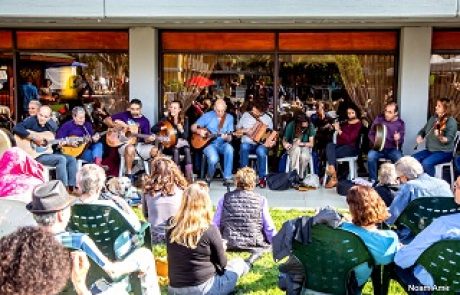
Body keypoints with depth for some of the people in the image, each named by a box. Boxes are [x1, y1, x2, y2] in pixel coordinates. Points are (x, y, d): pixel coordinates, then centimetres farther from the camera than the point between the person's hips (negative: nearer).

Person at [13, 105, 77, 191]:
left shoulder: (51, 125, 9)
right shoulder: (32, 120, -10)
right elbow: (16, 128, -28)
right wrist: (34, 137, -30)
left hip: (48, 151, 7)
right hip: (34, 154, -7)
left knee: (72, 159, -2)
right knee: (61, 159, -26)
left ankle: (71, 187, -3)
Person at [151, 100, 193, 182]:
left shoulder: (184, 120, 3)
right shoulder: (166, 119, 1)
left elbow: (186, 136, -2)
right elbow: (153, 129, -2)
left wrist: (181, 130, -22)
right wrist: (163, 128, -17)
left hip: (181, 144, 1)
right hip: (168, 145, 0)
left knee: (187, 150, -33)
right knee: (176, 150, -35)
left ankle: (189, 178, -38)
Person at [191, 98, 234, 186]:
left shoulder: (229, 118, 5)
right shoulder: (207, 116, 1)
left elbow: (229, 138, 2)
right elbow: (193, 127, 5)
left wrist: (226, 137, -21)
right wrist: (199, 131, -16)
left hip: (222, 144, 2)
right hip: (208, 143, -2)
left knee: (229, 148, -34)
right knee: (214, 159, -33)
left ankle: (227, 178, -25)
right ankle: (209, 177, 1)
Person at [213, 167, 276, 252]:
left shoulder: (225, 199, 1)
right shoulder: (261, 200, -4)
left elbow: (215, 225, 5)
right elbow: (269, 228, -1)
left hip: (230, 245, 2)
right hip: (255, 245, -2)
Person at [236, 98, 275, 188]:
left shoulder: (267, 118, 5)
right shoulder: (246, 115, 7)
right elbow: (238, 129, 15)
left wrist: (271, 142, -12)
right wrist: (244, 131, -6)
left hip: (261, 144, -1)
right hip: (247, 143, 1)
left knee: (261, 151, -37)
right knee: (244, 147, -37)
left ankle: (262, 178, -20)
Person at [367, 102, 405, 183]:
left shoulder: (400, 123, -1)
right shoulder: (379, 118, 1)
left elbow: (400, 143, -1)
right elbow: (371, 133, 7)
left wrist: (398, 139, -25)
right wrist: (375, 142, -12)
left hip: (393, 149, 0)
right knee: (371, 156, -31)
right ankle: (373, 180, -16)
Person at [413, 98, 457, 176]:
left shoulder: (451, 121, -13)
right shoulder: (433, 118, 9)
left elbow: (449, 139, -21)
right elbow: (423, 130, 17)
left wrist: (440, 137, -43)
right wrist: (420, 137, -5)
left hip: (444, 152, -7)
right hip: (430, 150, 7)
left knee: (426, 163, -31)